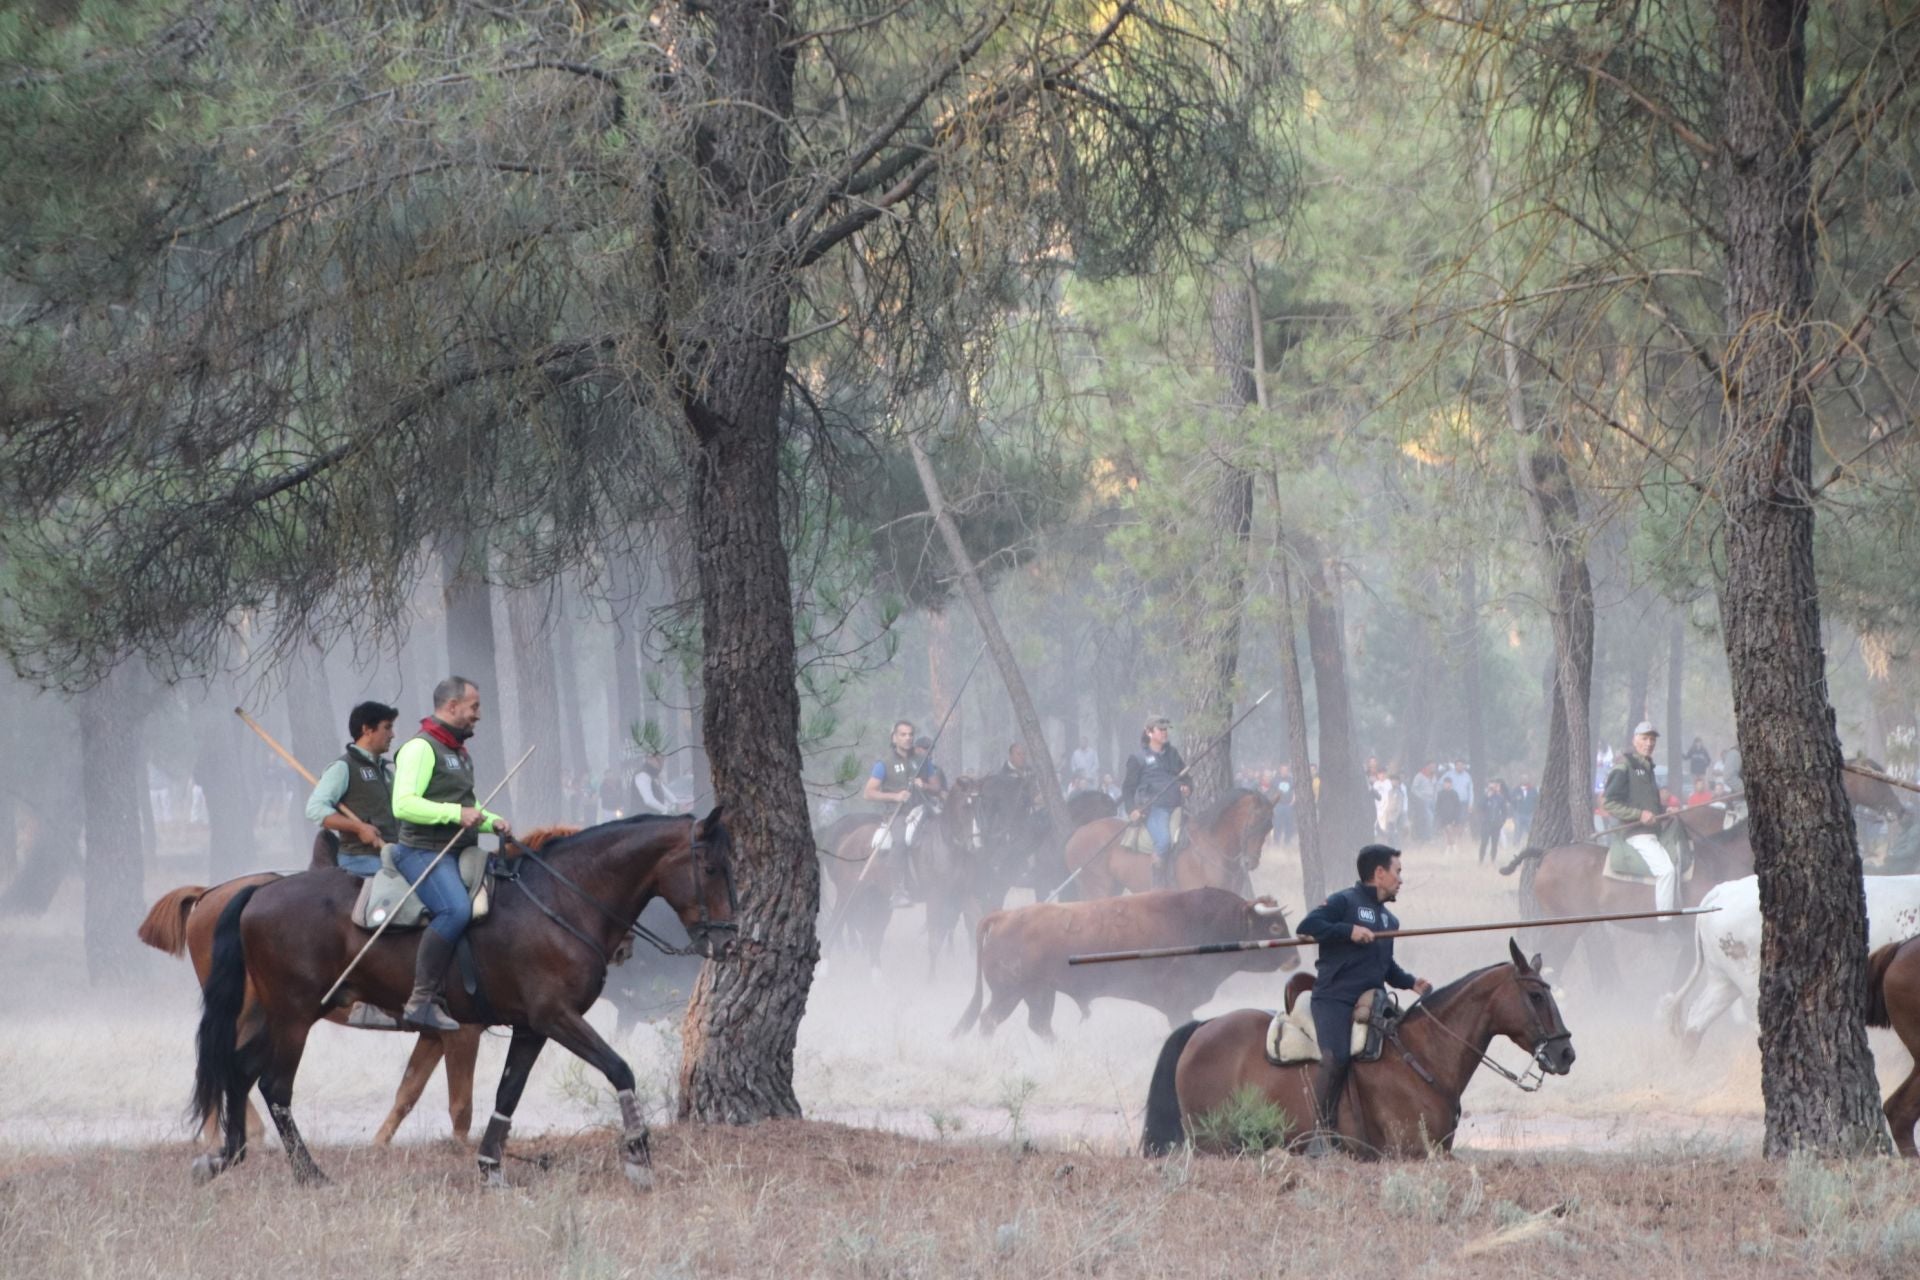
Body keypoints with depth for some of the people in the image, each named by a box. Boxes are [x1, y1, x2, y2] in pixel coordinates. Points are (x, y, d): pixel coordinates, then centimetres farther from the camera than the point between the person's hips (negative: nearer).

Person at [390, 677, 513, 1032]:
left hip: (460, 852, 10)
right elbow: (404, 804, -21)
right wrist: (456, 814, -23)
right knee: (456, 910, -32)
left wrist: (492, 821, 16)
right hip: (424, 851, -10)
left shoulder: (460, 754, 23)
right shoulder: (420, 748, -9)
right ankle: (421, 1000, -32)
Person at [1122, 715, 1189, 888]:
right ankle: (1160, 886, -18)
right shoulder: (1138, 758, 7)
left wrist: (1187, 787, 6)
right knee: (1163, 841, -31)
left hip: (1177, 806, 6)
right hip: (1154, 807, -6)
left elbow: (1185, 776, 30)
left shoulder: (1173, 754, 21)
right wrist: (1132, 810, -8)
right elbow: (1128, 787, 6)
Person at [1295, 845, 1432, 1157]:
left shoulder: (1389, 920, 24)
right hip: (1334, 998, -8)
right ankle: (1321, 1132, -22)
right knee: (1336, 1057, -27)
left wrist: (1410, 982, 17)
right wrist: (1349, 931, -17)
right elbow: (1307, 926, -13)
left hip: (1371, 1002, 8)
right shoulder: (1345, 902, -1)